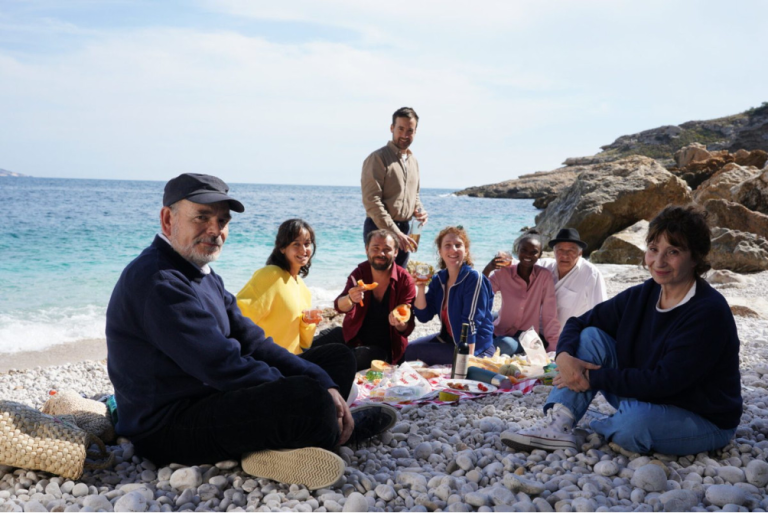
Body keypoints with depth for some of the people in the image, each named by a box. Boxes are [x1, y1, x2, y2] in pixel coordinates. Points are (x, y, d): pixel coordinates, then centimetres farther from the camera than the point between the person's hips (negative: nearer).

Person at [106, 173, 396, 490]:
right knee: (310, 398, -33)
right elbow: (225, 366, -25)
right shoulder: (157, 282, -20)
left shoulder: (204, 276, 13)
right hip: (167, 428, -11)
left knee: (338, 359, 14)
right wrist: (313, 396, -18)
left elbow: (253, 343, 7)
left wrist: (324, 384, -7)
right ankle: (345, 427, 1)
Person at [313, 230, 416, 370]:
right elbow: (340, 307, -17)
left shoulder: (404, 280, -14)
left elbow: (407, 329, -14)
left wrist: (399, 323, -39)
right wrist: (350, 299, -41)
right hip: (353, 337, 3)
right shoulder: (360, 273, -5)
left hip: (384, 347, -3)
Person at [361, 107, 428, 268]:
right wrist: (395, 233, -21)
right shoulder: (378, 158, -10)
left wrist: (420, 210, 3)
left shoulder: (413, 160, 14)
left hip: (403, 230, 7)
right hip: (380, 229, -7)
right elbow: (372, 201, -17)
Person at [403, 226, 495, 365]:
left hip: (475, 347, -7)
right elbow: (424, 316, -1)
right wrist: (420, 288, -15)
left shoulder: (474, 278, -19)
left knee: (413, 353, -15)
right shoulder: (438, 279, 1)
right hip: (448, 338, 7)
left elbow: (471, 322, -24)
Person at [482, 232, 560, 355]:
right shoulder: (503, 272, -4)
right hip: (501, 333, 2)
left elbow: (550, 316, -7)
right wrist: (488, 270, -26)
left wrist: (553, 349, -10)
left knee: (506, 345, -31)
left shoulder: (544, 276, -8)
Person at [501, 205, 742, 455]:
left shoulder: (709, 312, -23)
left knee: (635, 420, -37)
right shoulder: (640, 296, -2)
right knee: (591, 336, -6)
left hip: (705, 422, -6)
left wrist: (594, 378, -23)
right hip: (644, 400, 6)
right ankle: (558, 424, -16)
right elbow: (578, 323, 3)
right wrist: (564, 356, -19)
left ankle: (599, 428, -1)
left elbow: (663, 382, -28)